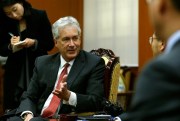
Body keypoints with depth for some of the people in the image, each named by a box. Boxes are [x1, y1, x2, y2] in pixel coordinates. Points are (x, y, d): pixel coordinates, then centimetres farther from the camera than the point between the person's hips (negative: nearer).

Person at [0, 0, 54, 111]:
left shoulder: (40, 16, -5)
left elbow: (50, 44, -1)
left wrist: (34, 43, -18)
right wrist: (11, 47, -15)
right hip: (15, 73, 2)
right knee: (13, 108, -2)